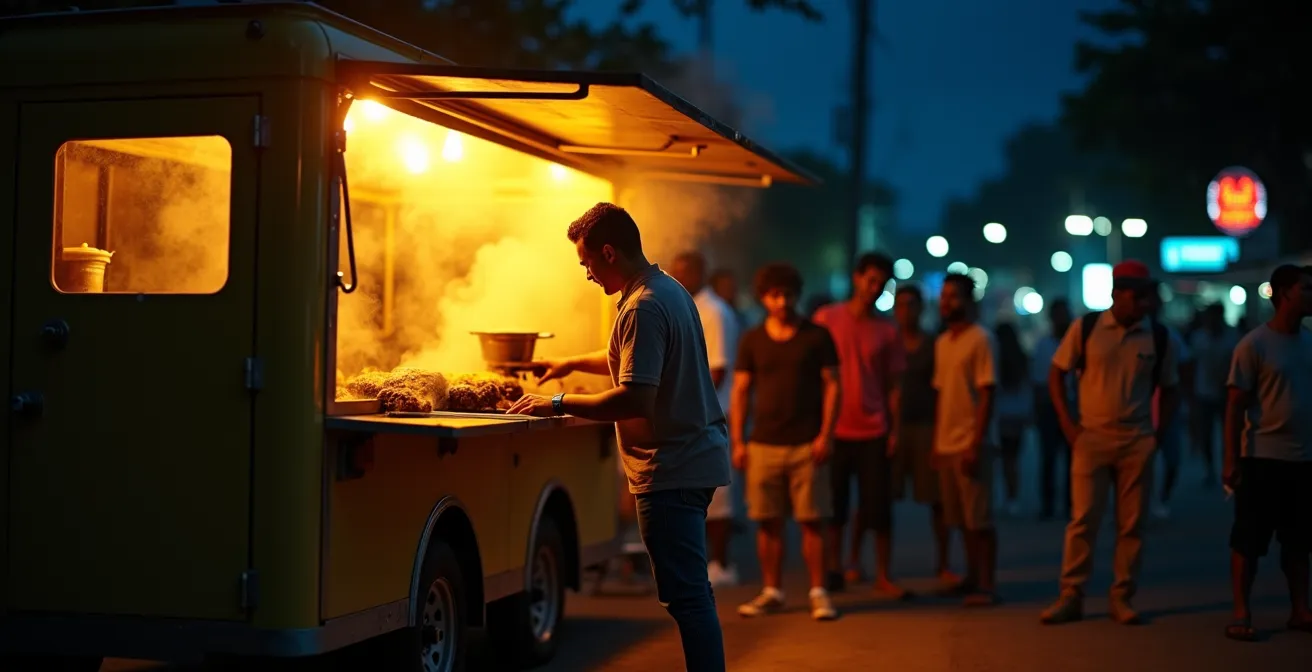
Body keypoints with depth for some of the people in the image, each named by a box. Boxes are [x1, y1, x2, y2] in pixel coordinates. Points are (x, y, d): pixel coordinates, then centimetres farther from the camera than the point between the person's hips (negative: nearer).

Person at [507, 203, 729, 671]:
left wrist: (558, 405, -19)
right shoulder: (668, 290, 13)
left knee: (686, 593, -8)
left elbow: (634, 399, -27)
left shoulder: (643, 308, -19)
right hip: (694, 456, 10)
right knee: (689, 589, 15)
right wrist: (572, 364, 30)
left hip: (672, 468, -10)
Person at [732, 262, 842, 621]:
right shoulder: (752, 340, 8)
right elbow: (740, 392, 9)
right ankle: (772, 591, 14)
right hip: (763, 443, 2)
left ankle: (818, 592, 3)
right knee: (767, 522, 4)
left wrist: (826, 434, -8)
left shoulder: (817, 336, 2)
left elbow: (832, 386, 1)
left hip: (807, 444, -2)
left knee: (812, 521, -3)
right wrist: (738, 442, 2)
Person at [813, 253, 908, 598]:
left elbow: (892, 384, 6)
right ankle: (834, 567, 18)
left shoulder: (887, 330, 4)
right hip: (833, 428, -1)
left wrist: (895, 430, -1)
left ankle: (884, 576, 9)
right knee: (834, 505, 6)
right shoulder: (827, 318, 1)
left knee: (878, 507, 1)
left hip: (873, 431, 1)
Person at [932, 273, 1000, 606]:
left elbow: (987, 395, -12)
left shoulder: (981, 340, -8)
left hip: (971, 443, -7)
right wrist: (936, 441, 12)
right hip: (946, 444, 7)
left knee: (979, 518, -3)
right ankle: (972, 577, 21)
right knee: (961, 518, 11)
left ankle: (987, 584, 2)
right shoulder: (942, 342, 13)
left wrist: (976, 445, -17)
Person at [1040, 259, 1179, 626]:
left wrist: (1160, 431, 2)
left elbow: (1168, 388, 12)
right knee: (1083, 519, -2)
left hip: (1137, 441, 2)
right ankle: (1071, 596, 6)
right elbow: (1057, 374, 5)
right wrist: (1067, 422, -3)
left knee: (1131, 523, 5)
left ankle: (1122, 597, 15)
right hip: (1091, 436, -2)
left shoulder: (1158, 337, 2)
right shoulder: (1085, 328, -3)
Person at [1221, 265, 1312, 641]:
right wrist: (1231, 459, -12)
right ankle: (1241, 614, 6)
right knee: (1249, 539, 0)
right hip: (1263, 457, -6)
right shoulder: (1254, 345, -9)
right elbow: (1235, 406, -8)